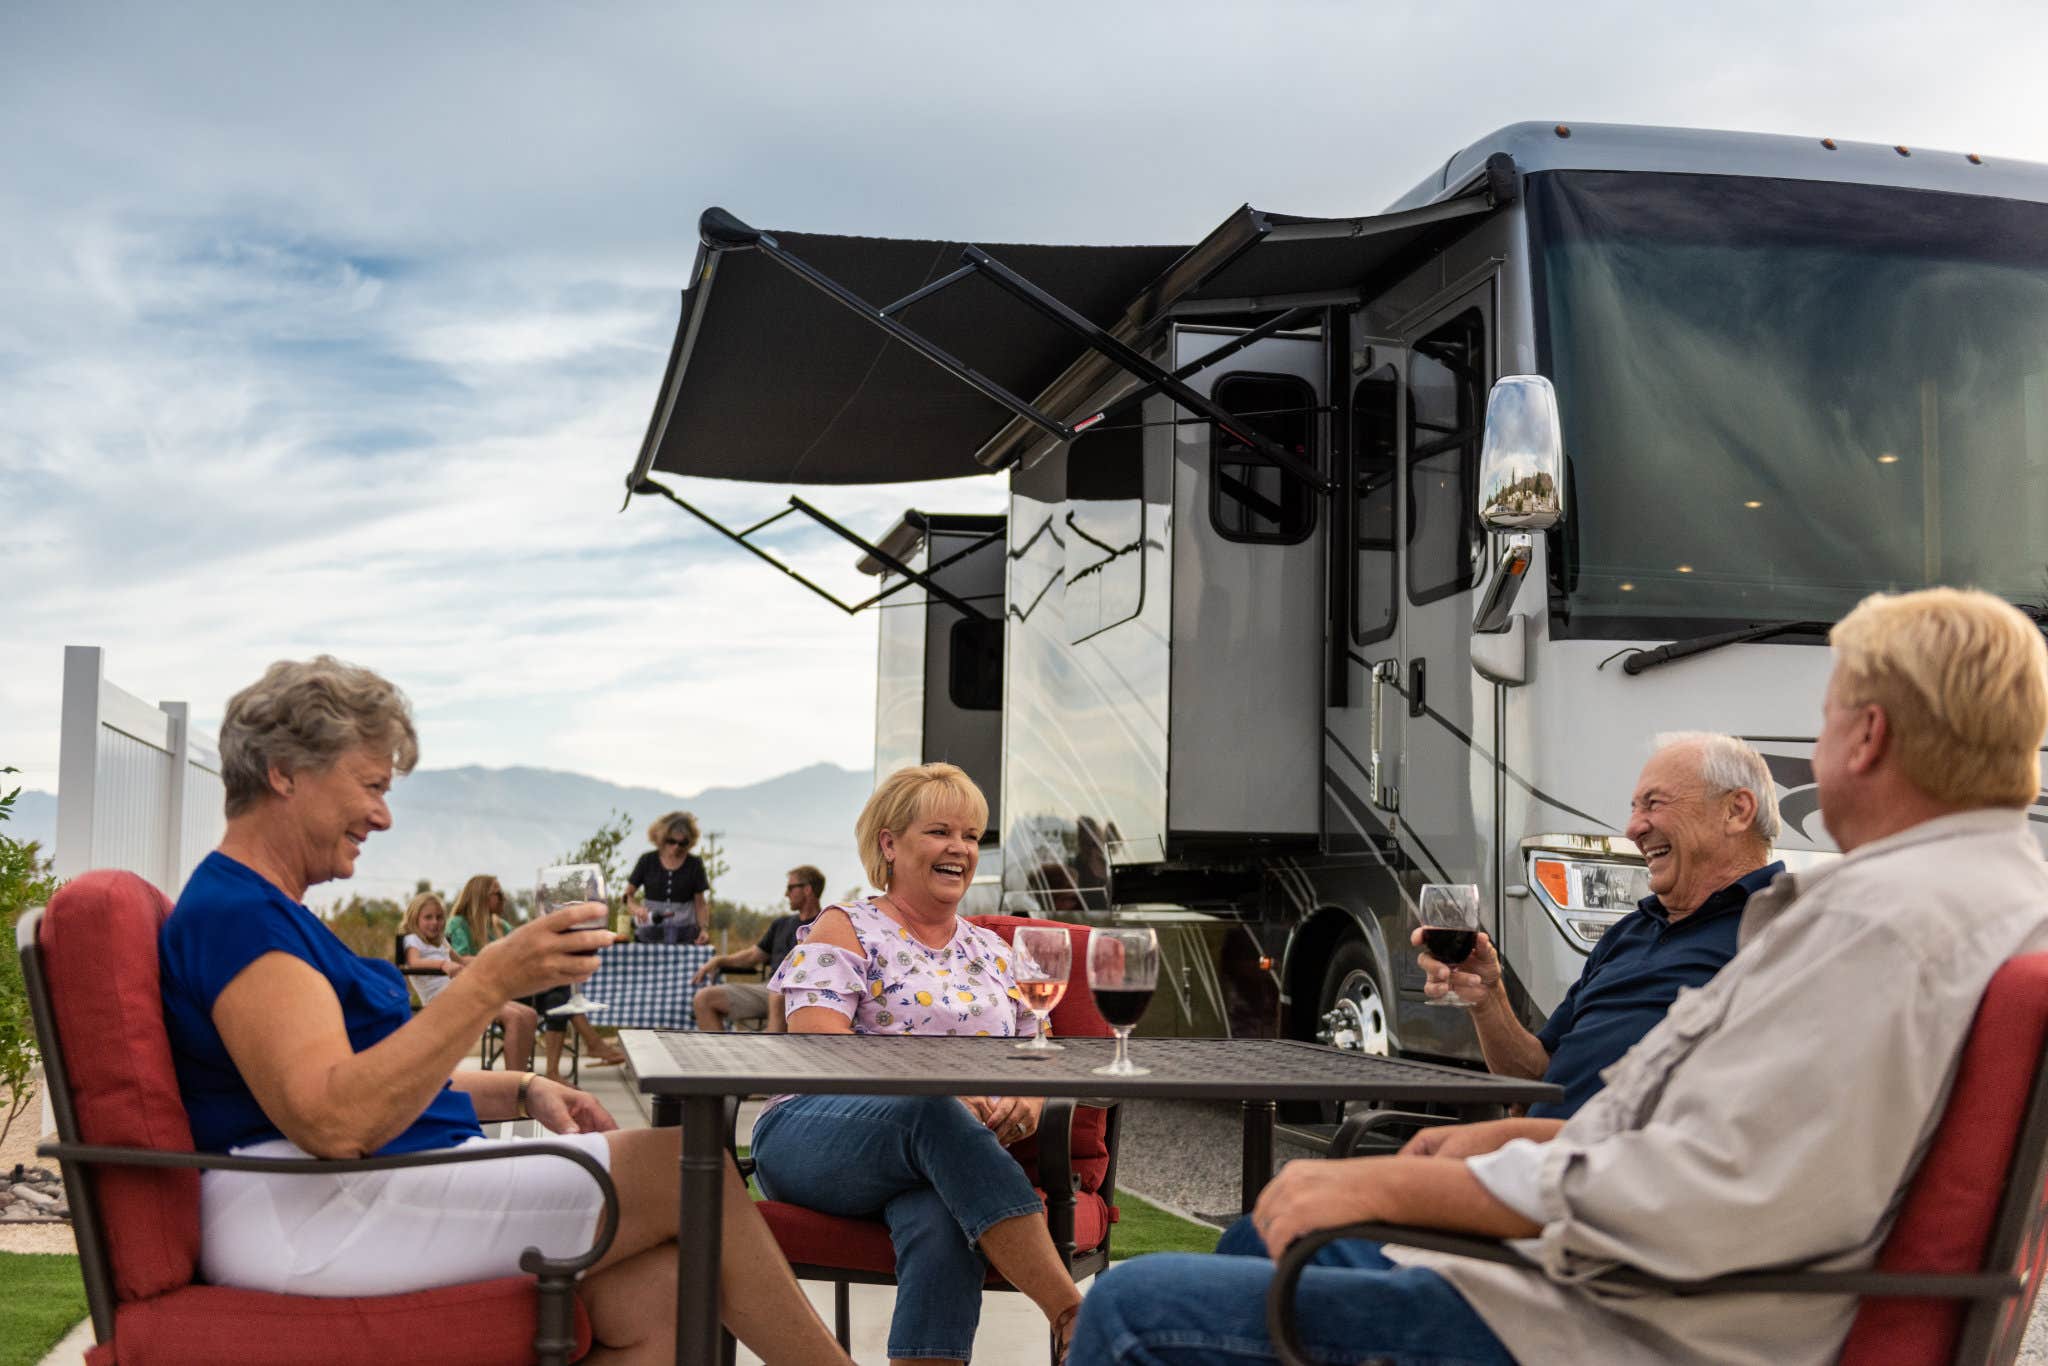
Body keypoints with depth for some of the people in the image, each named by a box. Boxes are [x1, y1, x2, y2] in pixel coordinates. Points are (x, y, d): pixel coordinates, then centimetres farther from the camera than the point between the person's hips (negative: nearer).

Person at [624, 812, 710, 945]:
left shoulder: (694, 864, 5)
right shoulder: (647, 861, 5)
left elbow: (700, 904, 8)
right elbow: (628, 894, 7)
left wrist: (703, 929, -8)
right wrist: (636, 908, -14)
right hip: (651, 933, 0)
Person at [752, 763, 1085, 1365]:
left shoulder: (992, 951, 24)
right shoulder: (844, 931, 9)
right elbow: (819, 1048, -6)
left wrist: (1027, 1098, -7)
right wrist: (932, 1086, -22)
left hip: (937, 1156, 3)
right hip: (812, 1140, -3)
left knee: (944, 1223, -37)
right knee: (929, 1112, -39)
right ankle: (1073, 1316, -45)